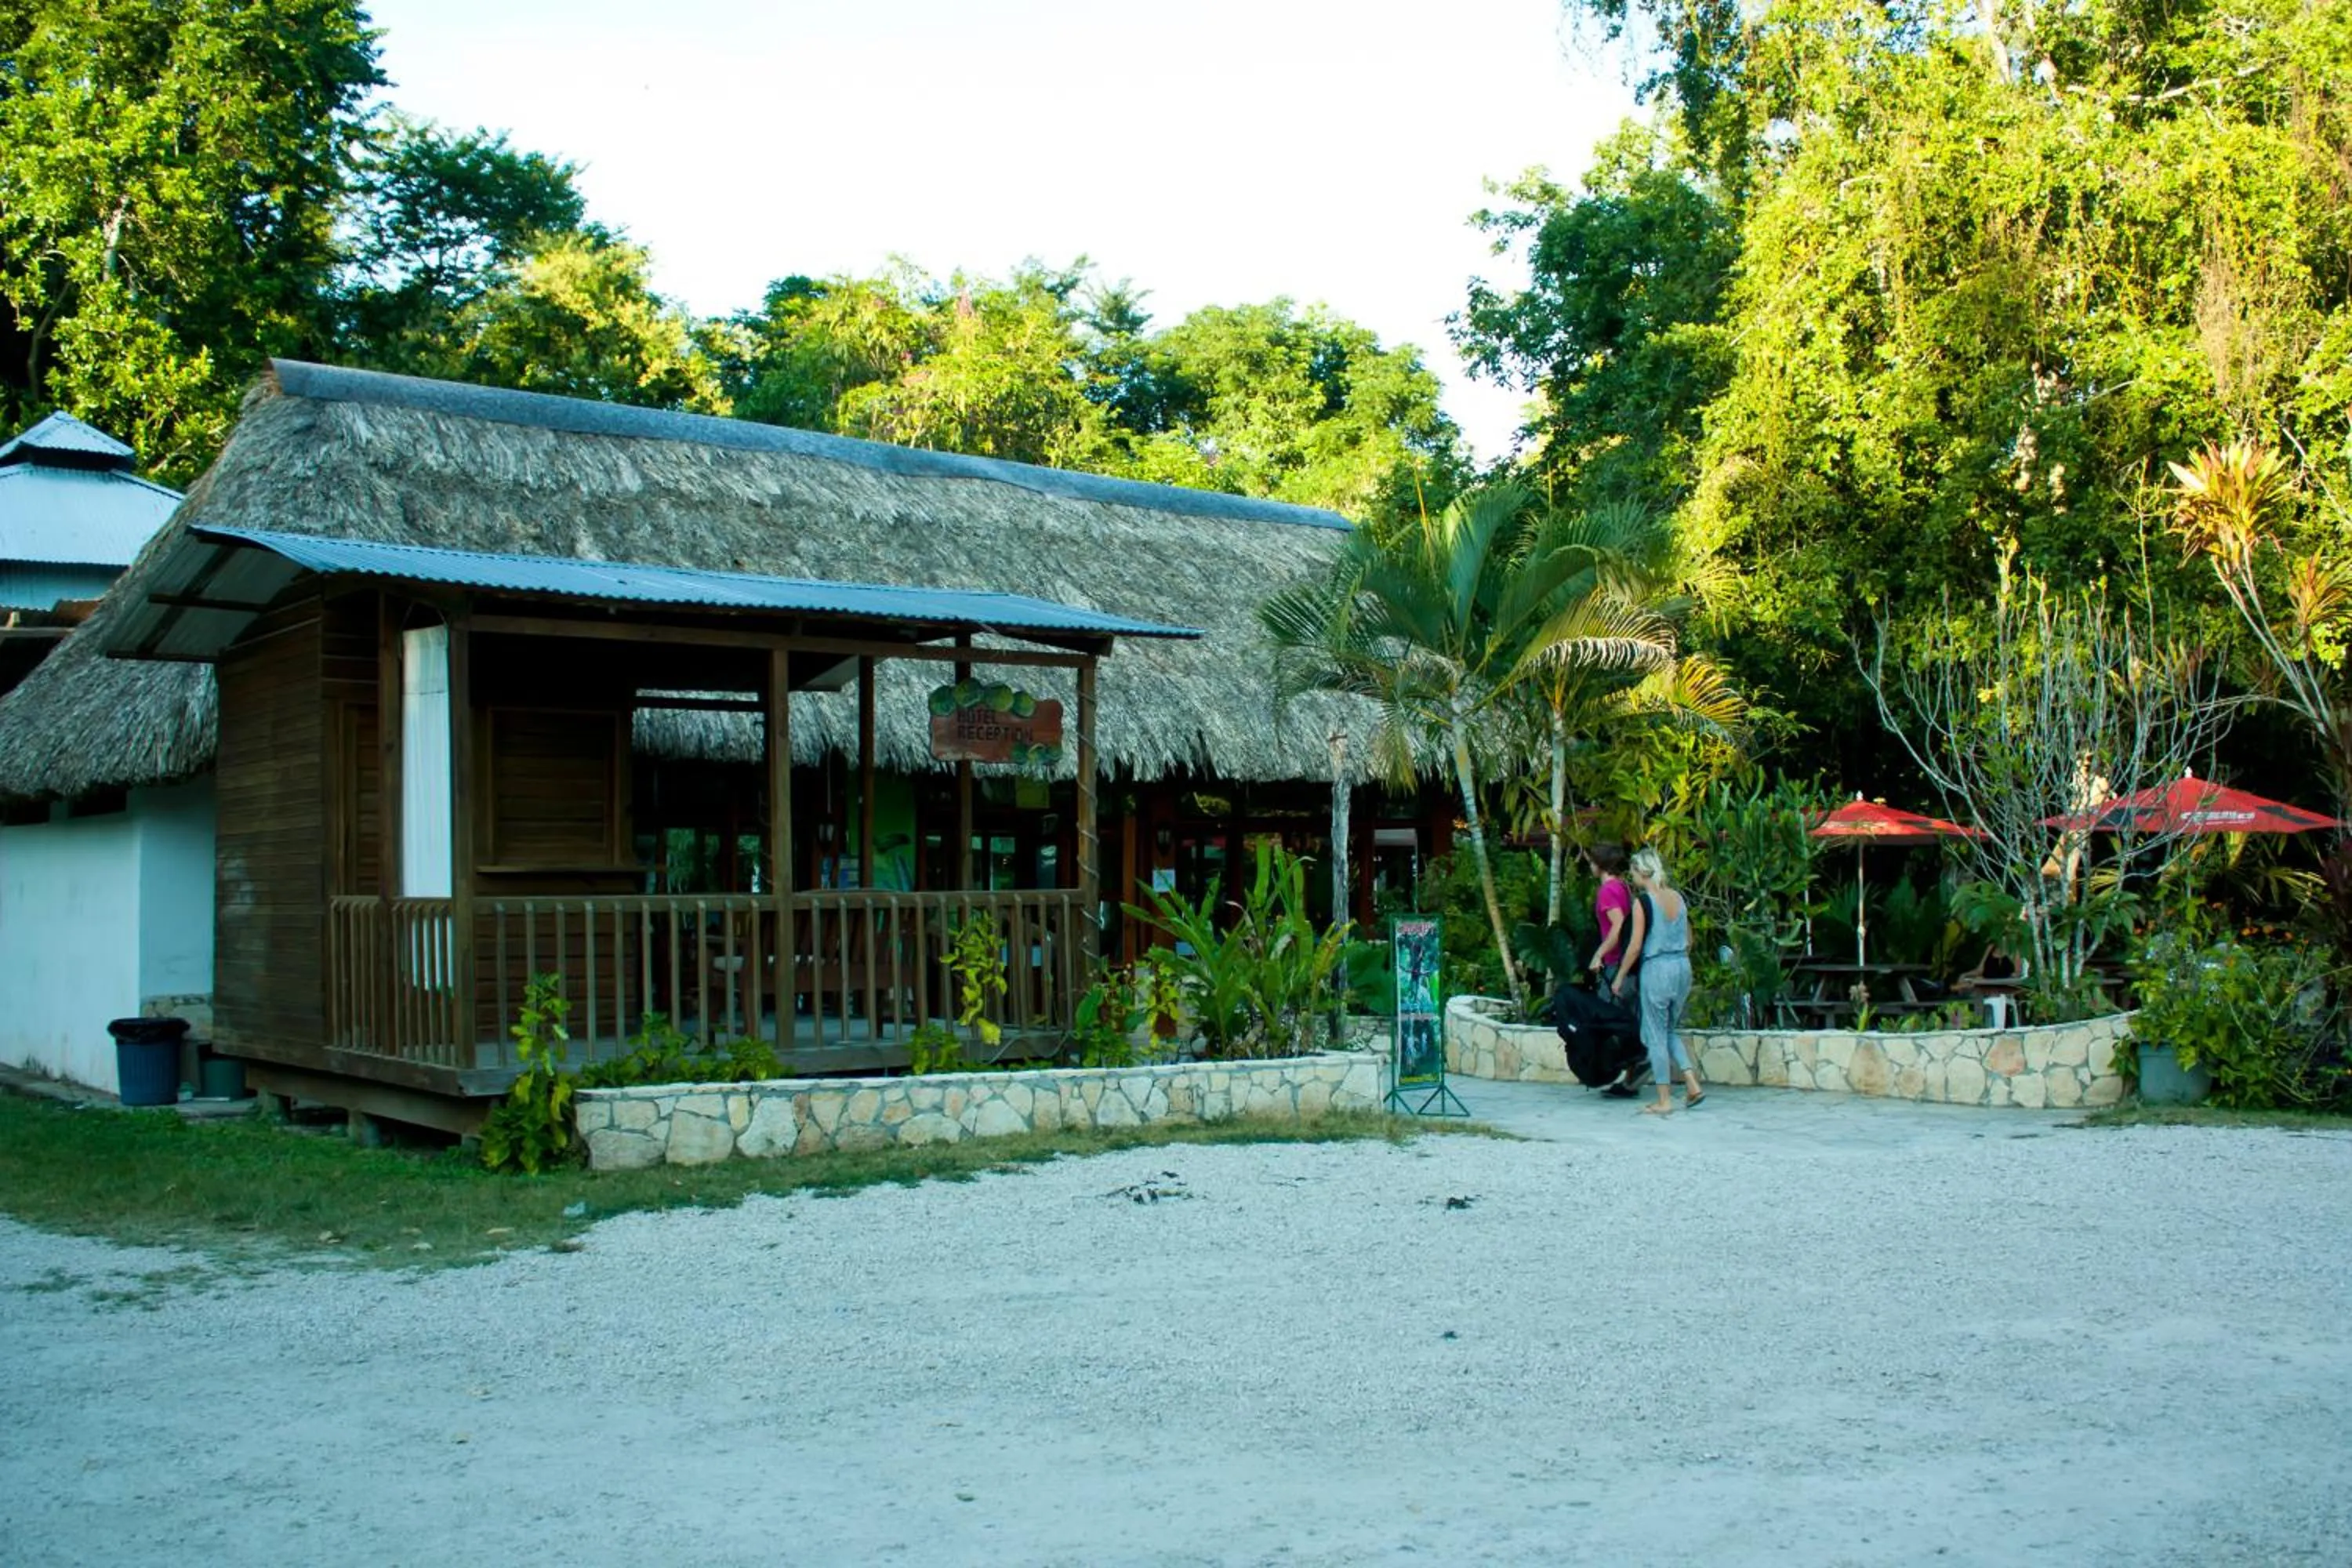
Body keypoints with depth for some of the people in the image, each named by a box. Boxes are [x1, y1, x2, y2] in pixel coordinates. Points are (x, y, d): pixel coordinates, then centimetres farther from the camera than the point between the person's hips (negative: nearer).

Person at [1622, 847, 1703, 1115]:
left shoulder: (1644, 902, -12)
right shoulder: (1678, 898, 7)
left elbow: (1636, 946, -12)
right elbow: (1689, 940, 13)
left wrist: (1619, 977, -3)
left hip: (1656, 970, -7)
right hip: (1682, 967, 7)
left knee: (1656, 1035, 3)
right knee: (1671, 1030, 20)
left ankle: (1664, 1101, 5)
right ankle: (1692, 1085, 9)